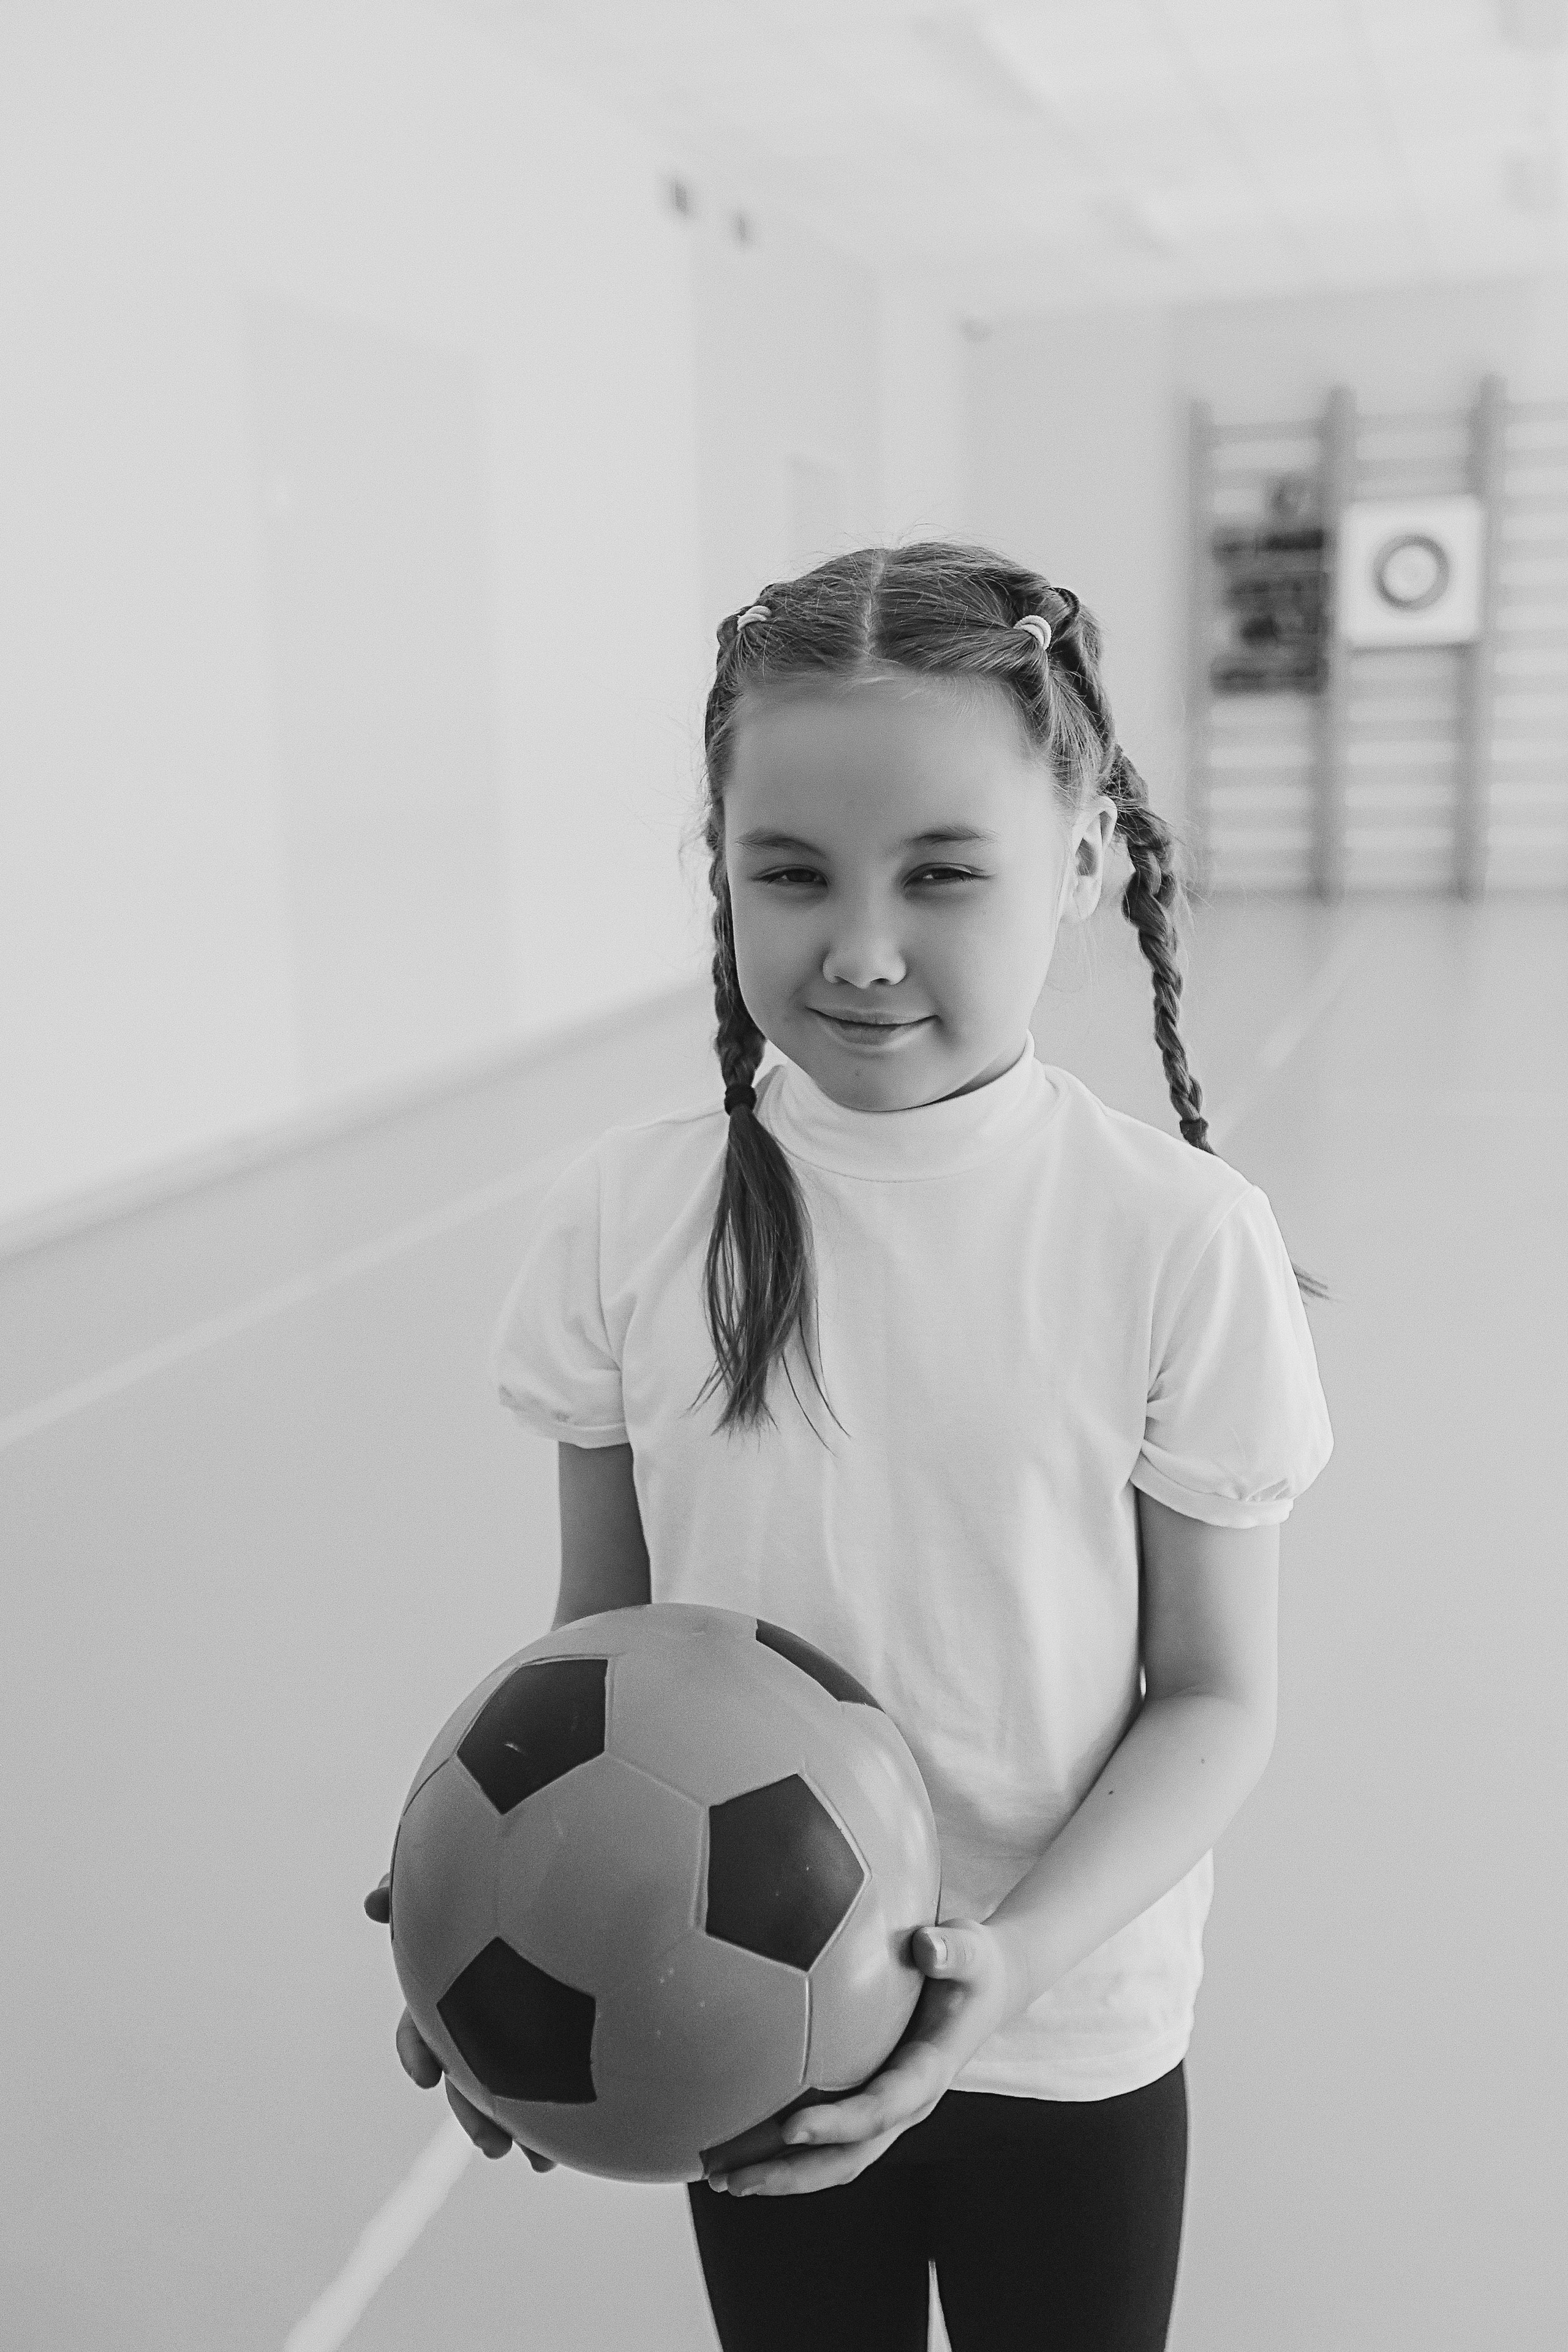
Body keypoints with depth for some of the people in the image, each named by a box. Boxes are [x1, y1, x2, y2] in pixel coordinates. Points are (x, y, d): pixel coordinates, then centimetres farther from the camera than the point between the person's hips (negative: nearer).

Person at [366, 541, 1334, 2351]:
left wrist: (1015, 1956, -22)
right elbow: (600, 1639, -2)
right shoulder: (623, 1222, -13)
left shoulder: (1180, 1239, -18)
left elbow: (1214, 1693, -9)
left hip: (1070, 2044, -1)